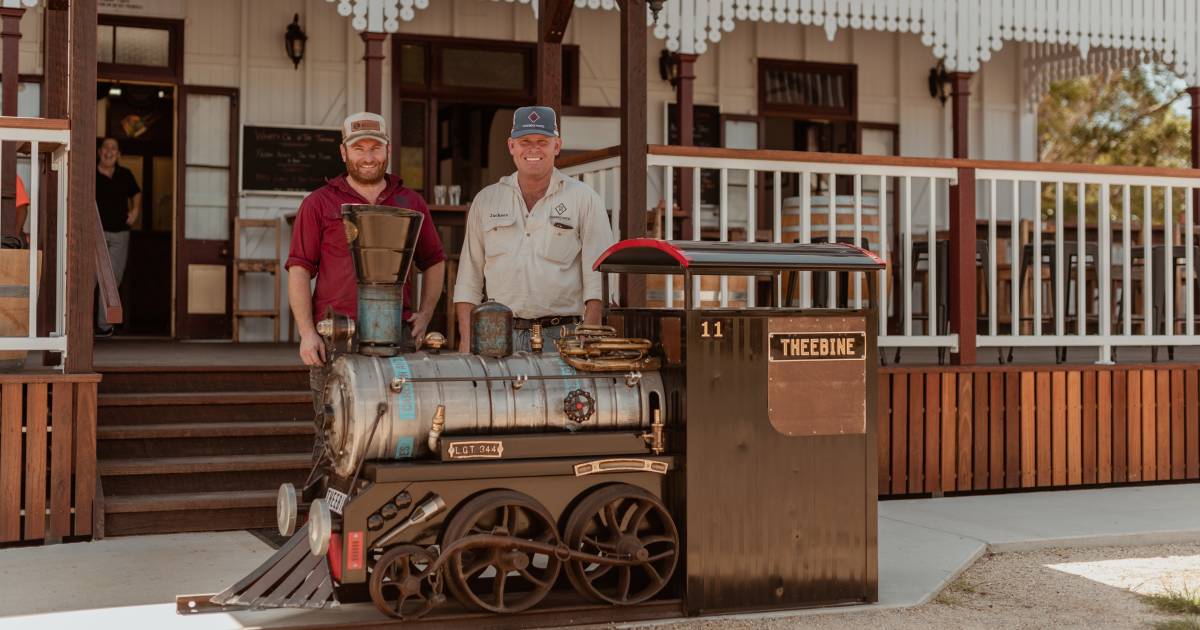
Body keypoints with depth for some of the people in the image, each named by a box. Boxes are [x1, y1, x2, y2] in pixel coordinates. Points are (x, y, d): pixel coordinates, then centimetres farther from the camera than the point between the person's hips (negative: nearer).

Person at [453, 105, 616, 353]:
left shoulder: (584, 199, 6)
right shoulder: (485, 200, 14)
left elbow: (597, 281, 0)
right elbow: (468, 279, 14)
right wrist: (467, 341, 3)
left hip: (560, 338, -2)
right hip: (499, 337, 2)